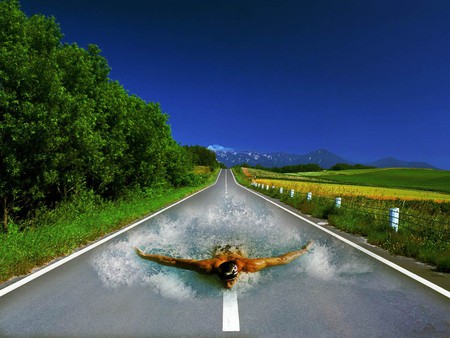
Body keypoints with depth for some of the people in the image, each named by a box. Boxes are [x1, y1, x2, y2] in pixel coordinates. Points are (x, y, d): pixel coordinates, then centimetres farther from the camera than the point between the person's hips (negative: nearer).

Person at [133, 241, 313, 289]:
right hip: (218, 255, 0)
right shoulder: (209, 267, -48)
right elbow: (173, 261, -42)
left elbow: (281, 259, -38)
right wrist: (145, 256, -37)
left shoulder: (247, 265, -48)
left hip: (239, 256, 0)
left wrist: (303, 250, -30)